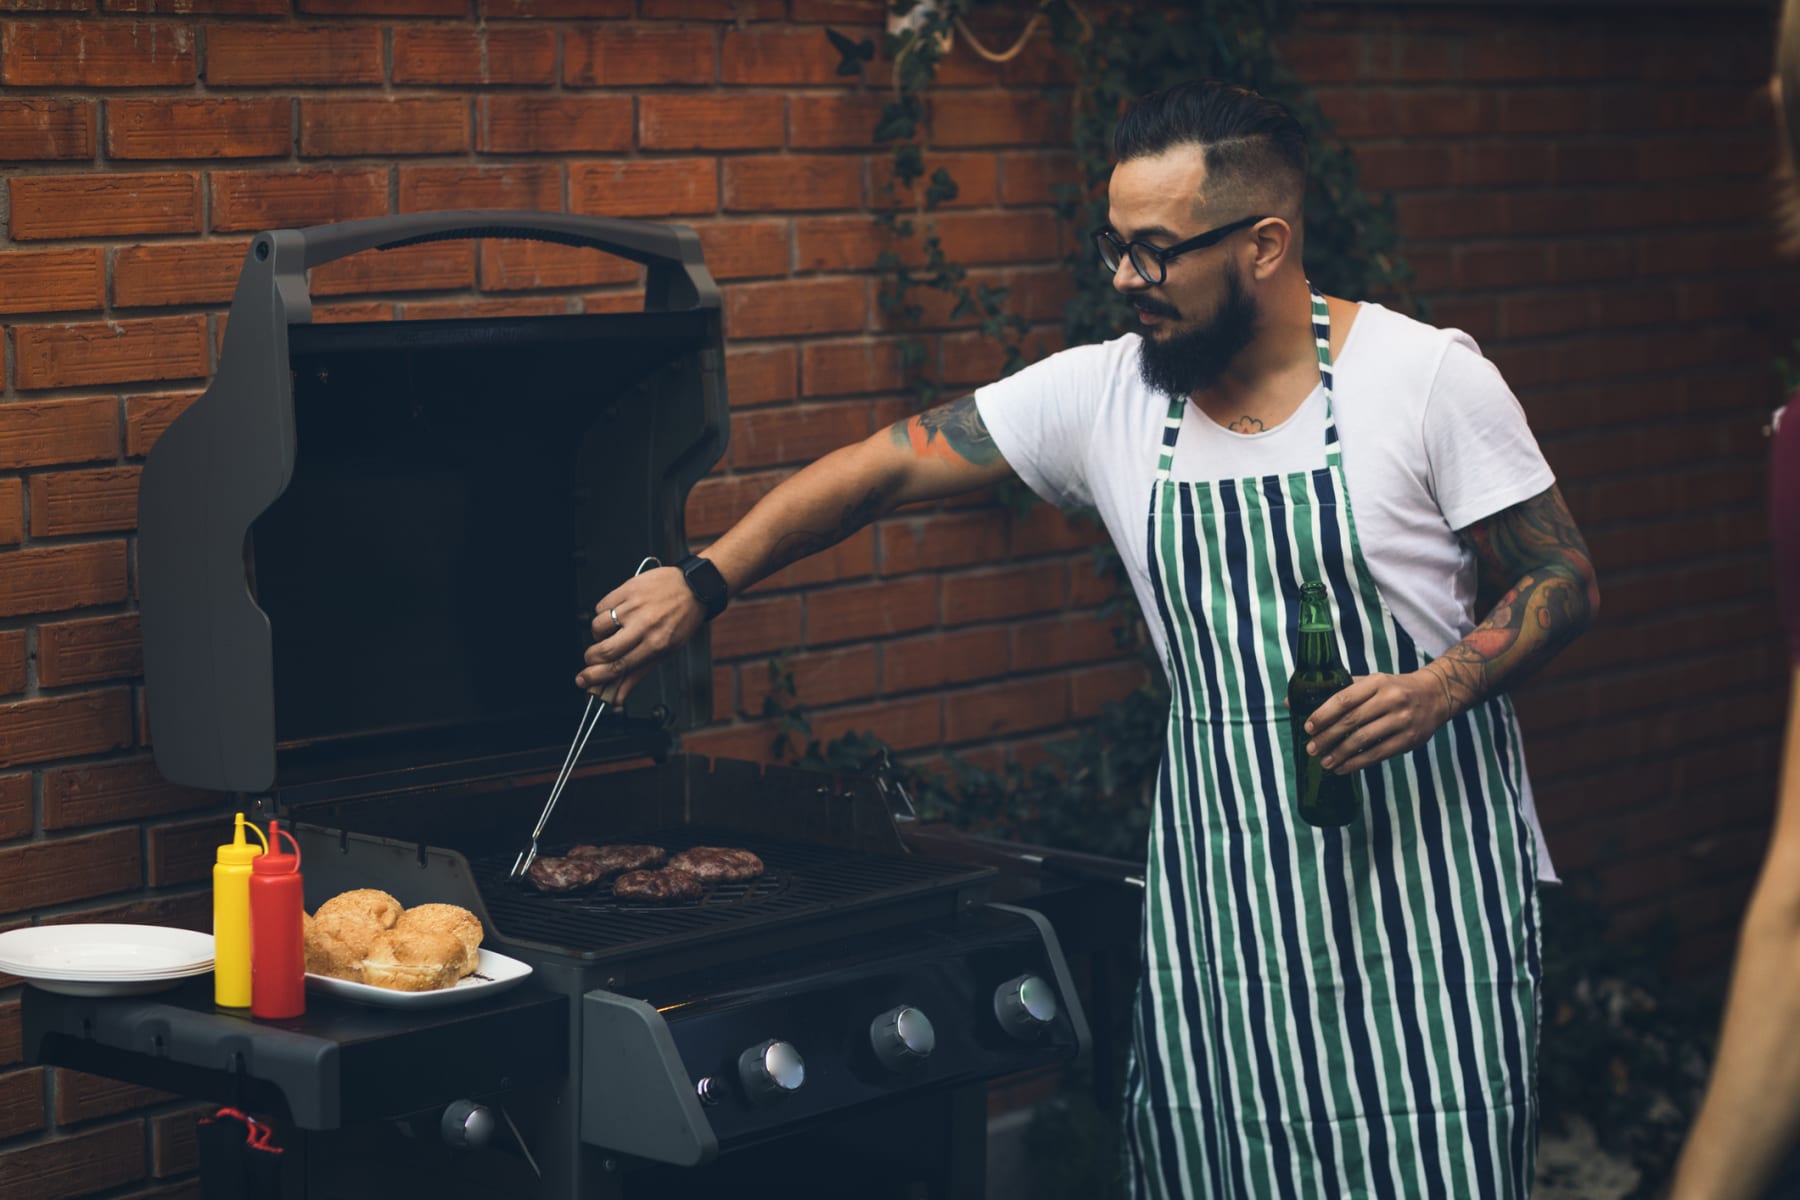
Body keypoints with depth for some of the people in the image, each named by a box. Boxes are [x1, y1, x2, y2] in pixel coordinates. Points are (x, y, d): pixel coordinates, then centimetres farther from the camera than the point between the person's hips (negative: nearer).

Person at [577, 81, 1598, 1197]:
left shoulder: (1426, 375, -7)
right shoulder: (1101, 395, 2)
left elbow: (1564, 582, -3)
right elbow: (889, 465, 7)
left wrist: (1442, 686, -21)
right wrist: (703, 583, 0)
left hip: (1423, 860, -3)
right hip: (1221, 886, 3)